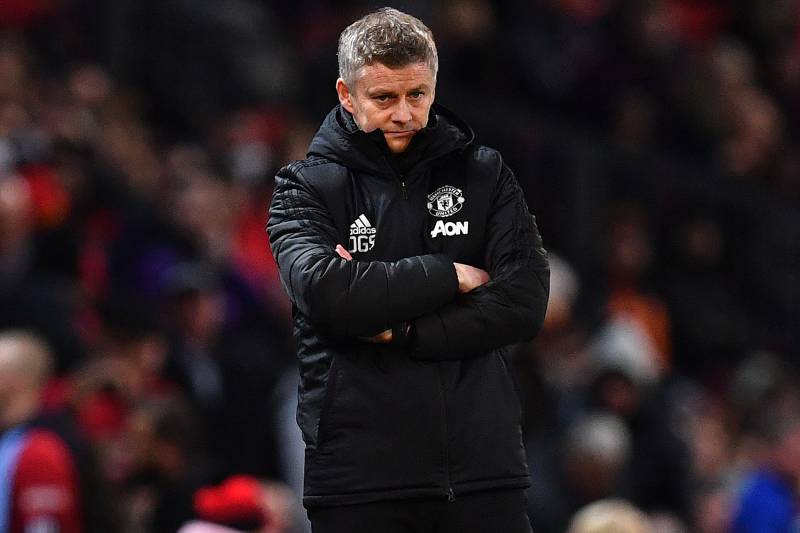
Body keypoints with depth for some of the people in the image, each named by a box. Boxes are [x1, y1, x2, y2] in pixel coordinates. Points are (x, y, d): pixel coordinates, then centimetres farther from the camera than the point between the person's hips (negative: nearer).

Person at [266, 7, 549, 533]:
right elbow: (323, 291, -15)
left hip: (484, 471, 2)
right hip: (360, 477, -2)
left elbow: (525, 302, -2)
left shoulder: (484, 174, 10)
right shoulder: (307, 187, 4)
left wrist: (401, 331, -10)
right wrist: (448, 275, -9)